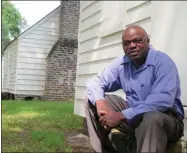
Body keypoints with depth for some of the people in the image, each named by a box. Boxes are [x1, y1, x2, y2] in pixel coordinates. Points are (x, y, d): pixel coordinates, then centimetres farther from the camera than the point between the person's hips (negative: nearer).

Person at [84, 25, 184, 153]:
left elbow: (163, 100, -31)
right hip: (133, 116, 6)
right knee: (91, 99, -2)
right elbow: (96, 82, 4)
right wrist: (100, 103, -20)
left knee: (151, 118, -42)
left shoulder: (162, 61, -18)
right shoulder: (121, 63, 1)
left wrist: (122, 116, -32)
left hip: (165, 118, -6)